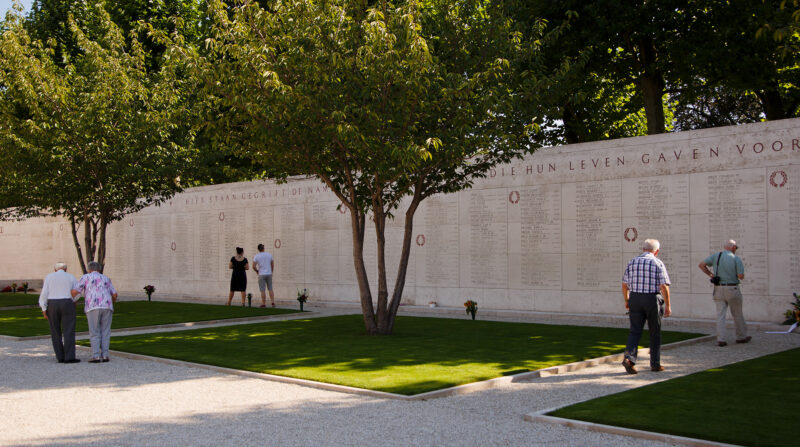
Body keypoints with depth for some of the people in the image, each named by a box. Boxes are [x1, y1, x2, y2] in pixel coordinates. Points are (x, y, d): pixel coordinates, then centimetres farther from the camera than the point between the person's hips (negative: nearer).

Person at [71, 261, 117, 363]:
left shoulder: (85, 277, 13)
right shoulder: (106, 278, 23)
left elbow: (74, 291, 3)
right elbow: (114, 294, 18)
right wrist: (113, 302, 39)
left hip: (93, 308, -3)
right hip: (106, 307, 3)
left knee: (94, 333, 1)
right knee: (105, 333, 8)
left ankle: (96, 356, -6)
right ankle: (105, 355, 1)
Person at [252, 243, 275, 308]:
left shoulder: (256, 256, -5)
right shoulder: (269, 254, 3)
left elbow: (254, 266, -9)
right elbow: (272, 265, 7)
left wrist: (257, 271, 10)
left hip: (261, 275, -3)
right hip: (269, 274, 3)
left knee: (263, 290, 1)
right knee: (270, 289, 10)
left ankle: (263, 304, 2)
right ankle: (273, 303, 1)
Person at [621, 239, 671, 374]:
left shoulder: (632, 262, 5)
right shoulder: (658, 263, -5)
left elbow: (624, 284, 7)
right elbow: (664, 286, -12)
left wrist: (626, 300, 20)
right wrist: (667, 305, -5)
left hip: (635, 299, 3)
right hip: (653, 300, -2)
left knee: (635, 331, 3)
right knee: (655, 333, 10)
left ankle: (629, 357, -17)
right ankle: (655, 364, 16)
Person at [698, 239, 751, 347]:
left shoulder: (716, 256, 2)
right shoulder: (736, 258, -7)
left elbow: (701, 265, -5)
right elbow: (741, 276, -12)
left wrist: (710, 274, 5)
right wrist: (735, 273, 10)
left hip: (718, 288, 3)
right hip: (732, 289, -3)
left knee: (720, 314, 1)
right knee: (737, 314, 13)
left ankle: (720, 339, -5)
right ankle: (741, 336, 25)